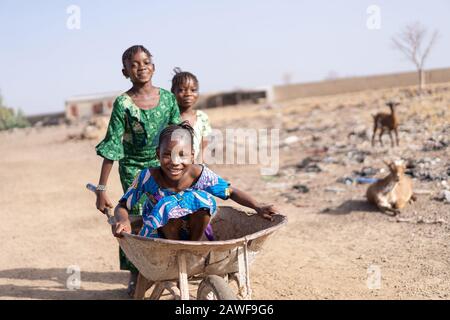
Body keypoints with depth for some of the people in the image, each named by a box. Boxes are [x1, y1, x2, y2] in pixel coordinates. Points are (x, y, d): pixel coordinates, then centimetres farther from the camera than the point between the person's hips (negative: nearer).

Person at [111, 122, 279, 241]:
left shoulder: (201, 175, -23)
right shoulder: (148, 177, -26)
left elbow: (231, 192, -11)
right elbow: (122, 207, -17)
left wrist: (257, 207, -25)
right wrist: (122, 220, -40)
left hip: (192, 230, 2)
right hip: (159, 235, -2)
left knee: (205, 199, -25)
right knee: (169, 206, -32)